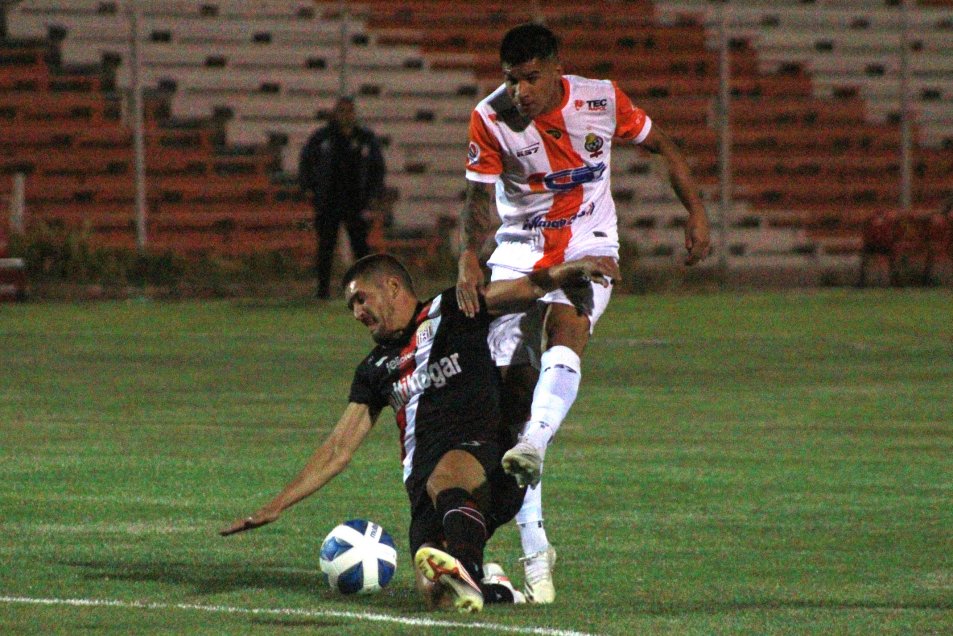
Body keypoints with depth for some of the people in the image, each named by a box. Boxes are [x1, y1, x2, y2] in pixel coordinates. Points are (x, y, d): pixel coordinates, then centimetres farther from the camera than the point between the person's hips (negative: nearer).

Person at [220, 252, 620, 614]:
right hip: (425, 491, 5)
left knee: (444, 477, -43)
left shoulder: (449, 312, 13)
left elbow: (530, 287, 4)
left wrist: (575, 269, -17)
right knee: (434, 594, -27)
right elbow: (338, 450, 26)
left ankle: (467, 575, -63)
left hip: (487, 460, -5)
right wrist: (275, 507, 19)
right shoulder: (376, 369, 27)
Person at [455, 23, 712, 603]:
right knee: (512, 385, -9)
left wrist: (696, 212, -1)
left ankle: (533, 447, -54)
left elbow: (661, 144, 4)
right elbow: (480, 196, -13)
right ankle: (536, 551, -5)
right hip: (519, 249, 0)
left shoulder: (602, 100, -11)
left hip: (589, 248, 0)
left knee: (563, 333, -34)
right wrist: (470, 255, -31)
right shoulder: (490, 118, -12)